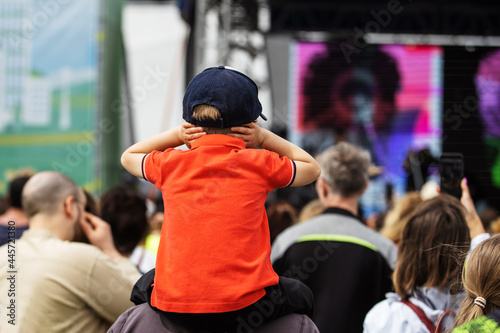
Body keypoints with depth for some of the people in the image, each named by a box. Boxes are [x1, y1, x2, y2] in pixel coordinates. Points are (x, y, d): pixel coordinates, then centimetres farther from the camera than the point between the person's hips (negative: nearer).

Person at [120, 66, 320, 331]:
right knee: (299, 295, 29)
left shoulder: (169, 164, 3)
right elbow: (311, 168, 20)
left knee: (145, 286, 38)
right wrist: (265, 138, 15)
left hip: (175, 305, 2)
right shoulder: (260, 164, -1)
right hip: (242, 305, -2)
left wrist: (176, 135, 17)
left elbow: (128, 157, 27)